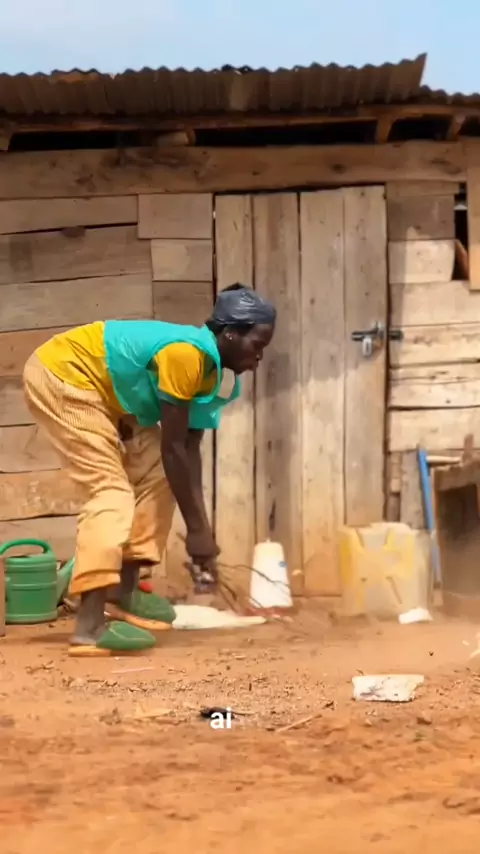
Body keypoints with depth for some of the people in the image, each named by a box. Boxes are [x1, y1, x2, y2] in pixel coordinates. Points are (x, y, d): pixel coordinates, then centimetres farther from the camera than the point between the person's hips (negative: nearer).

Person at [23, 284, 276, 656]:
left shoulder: (210, 369, 3)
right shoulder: (188, 353, -27)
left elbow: (189, 450, 4)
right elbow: (172, 447, -24)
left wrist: (201, 528, -1)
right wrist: (197, 529, -18)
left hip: (99, 390, 10)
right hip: (61, 374, -10)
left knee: (155, 474, 7)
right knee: (111, 492, -16)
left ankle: (124, 592, 12)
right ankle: (90, 626, -22)